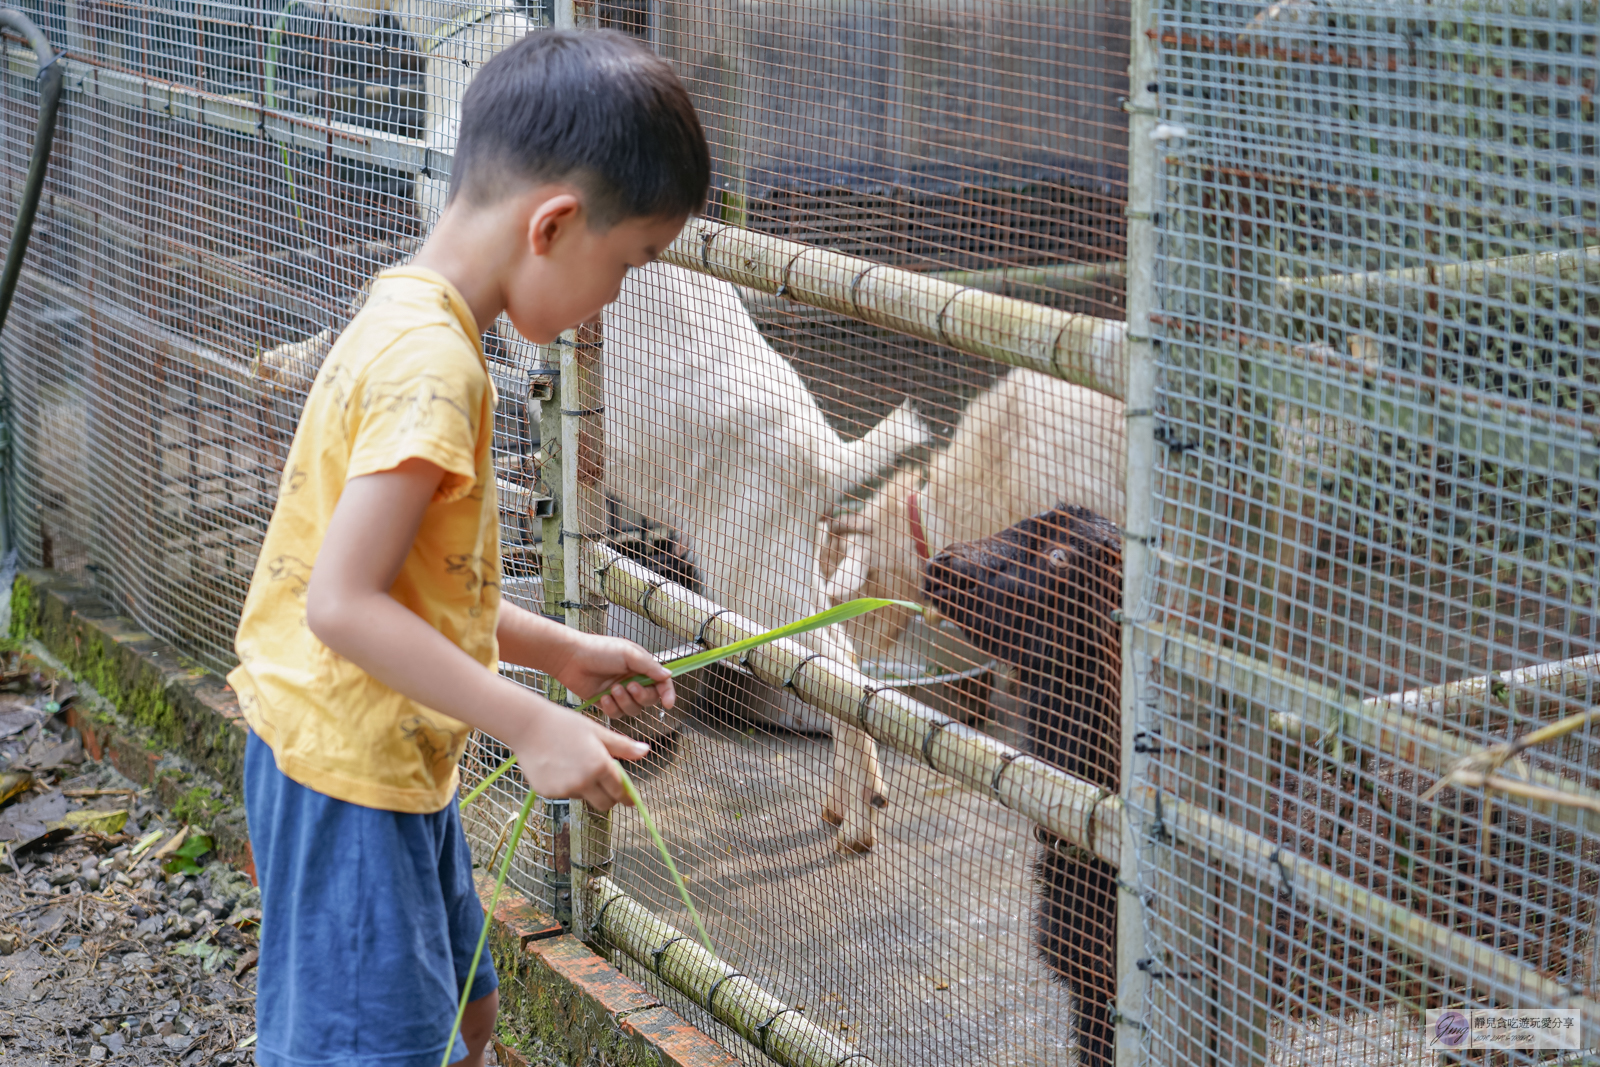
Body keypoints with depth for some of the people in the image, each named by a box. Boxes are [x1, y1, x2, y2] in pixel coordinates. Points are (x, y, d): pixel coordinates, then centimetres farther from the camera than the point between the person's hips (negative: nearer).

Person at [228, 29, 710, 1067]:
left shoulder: (409, 322, 8)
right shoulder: (433, 363, -23)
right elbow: (344, 603, -27)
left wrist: (564, 651, 13)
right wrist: (532, 724, -24)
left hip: (394, 758, 10)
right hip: (350, 773, -10)